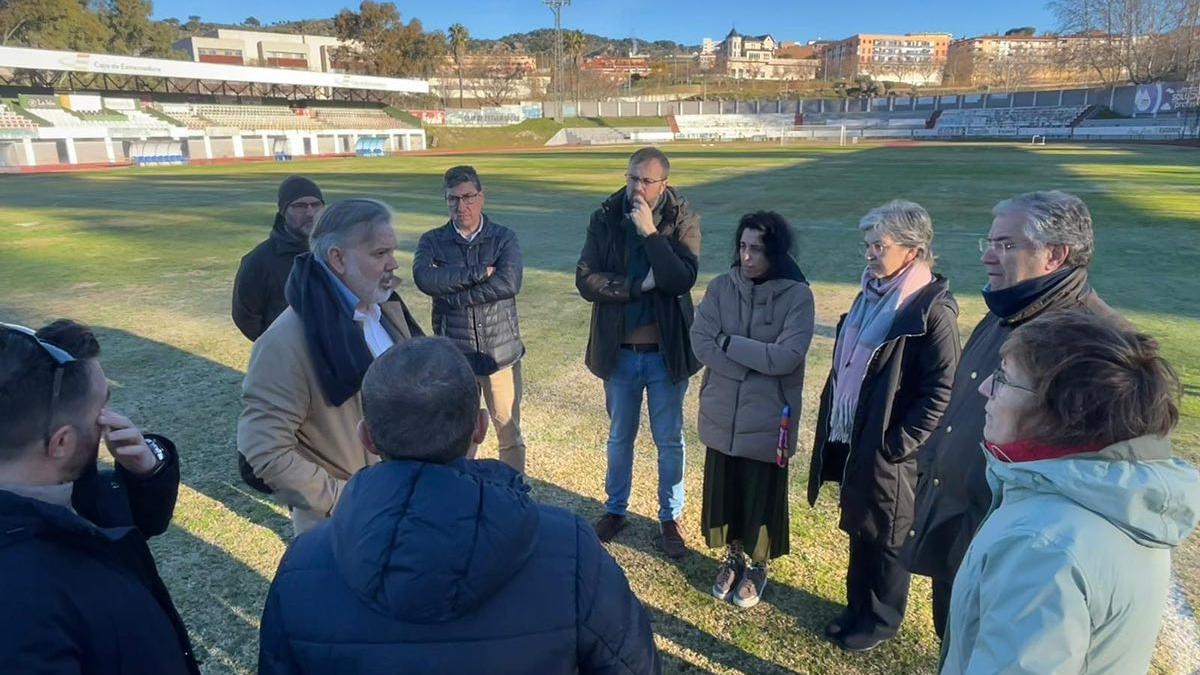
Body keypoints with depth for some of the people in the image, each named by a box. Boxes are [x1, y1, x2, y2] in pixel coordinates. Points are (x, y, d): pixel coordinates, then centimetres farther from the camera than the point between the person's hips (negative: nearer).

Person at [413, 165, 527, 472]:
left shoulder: (504, 238, 0)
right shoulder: (432, 241, 2)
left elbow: (509, 283, -19)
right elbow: (425, 278, -19)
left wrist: (452, 294, -16)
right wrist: (479, 273, -19)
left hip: (501, 352, 0)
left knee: (510, 434, 11)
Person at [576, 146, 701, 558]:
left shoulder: (682, 220, -9)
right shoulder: (605, 218, -5)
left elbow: (682, 280, -23)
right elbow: (586, 280, -13)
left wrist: (650, 231, -24)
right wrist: (640, 284, -19)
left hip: (666, 351, -1)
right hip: (619, 350, 2)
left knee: (670, 440, 13)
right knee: (620, 436, 18)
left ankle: (671, 517, 32)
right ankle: (615, 509, 38)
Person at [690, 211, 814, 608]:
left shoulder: (797, 295, -12)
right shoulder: (721, 287, -4)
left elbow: (786, 357, -21)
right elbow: (700, 342, -12)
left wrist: (728, 342, -16)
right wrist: (754, 365, -18)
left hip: (767, 417, -3)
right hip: (722, 413, 3)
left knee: (762, 495, 12)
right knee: (723, 490, 16)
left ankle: (758, 566, 37)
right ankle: (733, 557, 41)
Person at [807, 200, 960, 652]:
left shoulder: (932, 310, -18)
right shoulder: (872, 294, 6)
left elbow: (941, 391, -19)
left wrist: (898, 444, -17)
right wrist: (832, 425, 11)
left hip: (886, 452, -7)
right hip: (850, 439, 7)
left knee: (886, 538, 12)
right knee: (859, 530, 21)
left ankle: (880, 620, 32)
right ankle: (858, 608, 39)